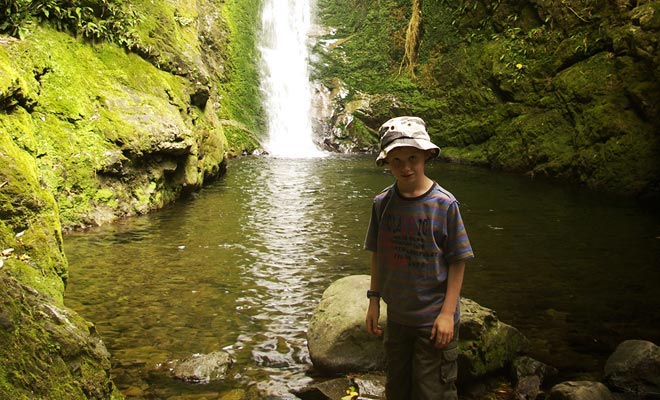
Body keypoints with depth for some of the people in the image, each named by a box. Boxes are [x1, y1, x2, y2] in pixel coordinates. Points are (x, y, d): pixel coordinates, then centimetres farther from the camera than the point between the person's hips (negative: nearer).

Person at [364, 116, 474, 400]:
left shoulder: (444, 204, -14)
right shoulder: (382, 203, -3)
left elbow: (458, 262, -10)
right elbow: (377, 254, 6)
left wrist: (447, 313, -13)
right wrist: (374, 301, 5)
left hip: (433, 319, -4)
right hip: (397, 316, 4)